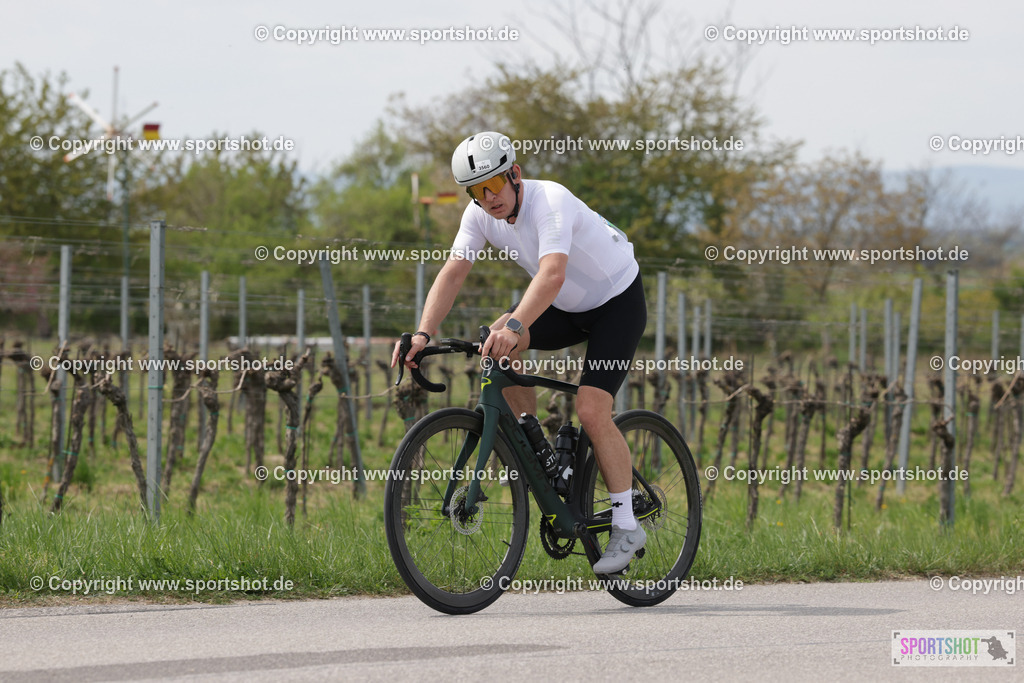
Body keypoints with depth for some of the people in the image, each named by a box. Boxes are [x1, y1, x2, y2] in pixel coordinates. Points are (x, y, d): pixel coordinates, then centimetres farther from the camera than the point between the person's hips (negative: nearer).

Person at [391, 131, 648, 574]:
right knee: (496, 343, -18)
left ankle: (626, 527, -9)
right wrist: (423, 334, -33)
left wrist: (516, 326, -63)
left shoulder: (550, 202, -33)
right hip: (568, 307, 7)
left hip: (617, 301, -7)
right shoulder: (481, 215, -11)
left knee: (591, 411, -20)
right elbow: (453, 272, -18)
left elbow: (552, 274, -48)